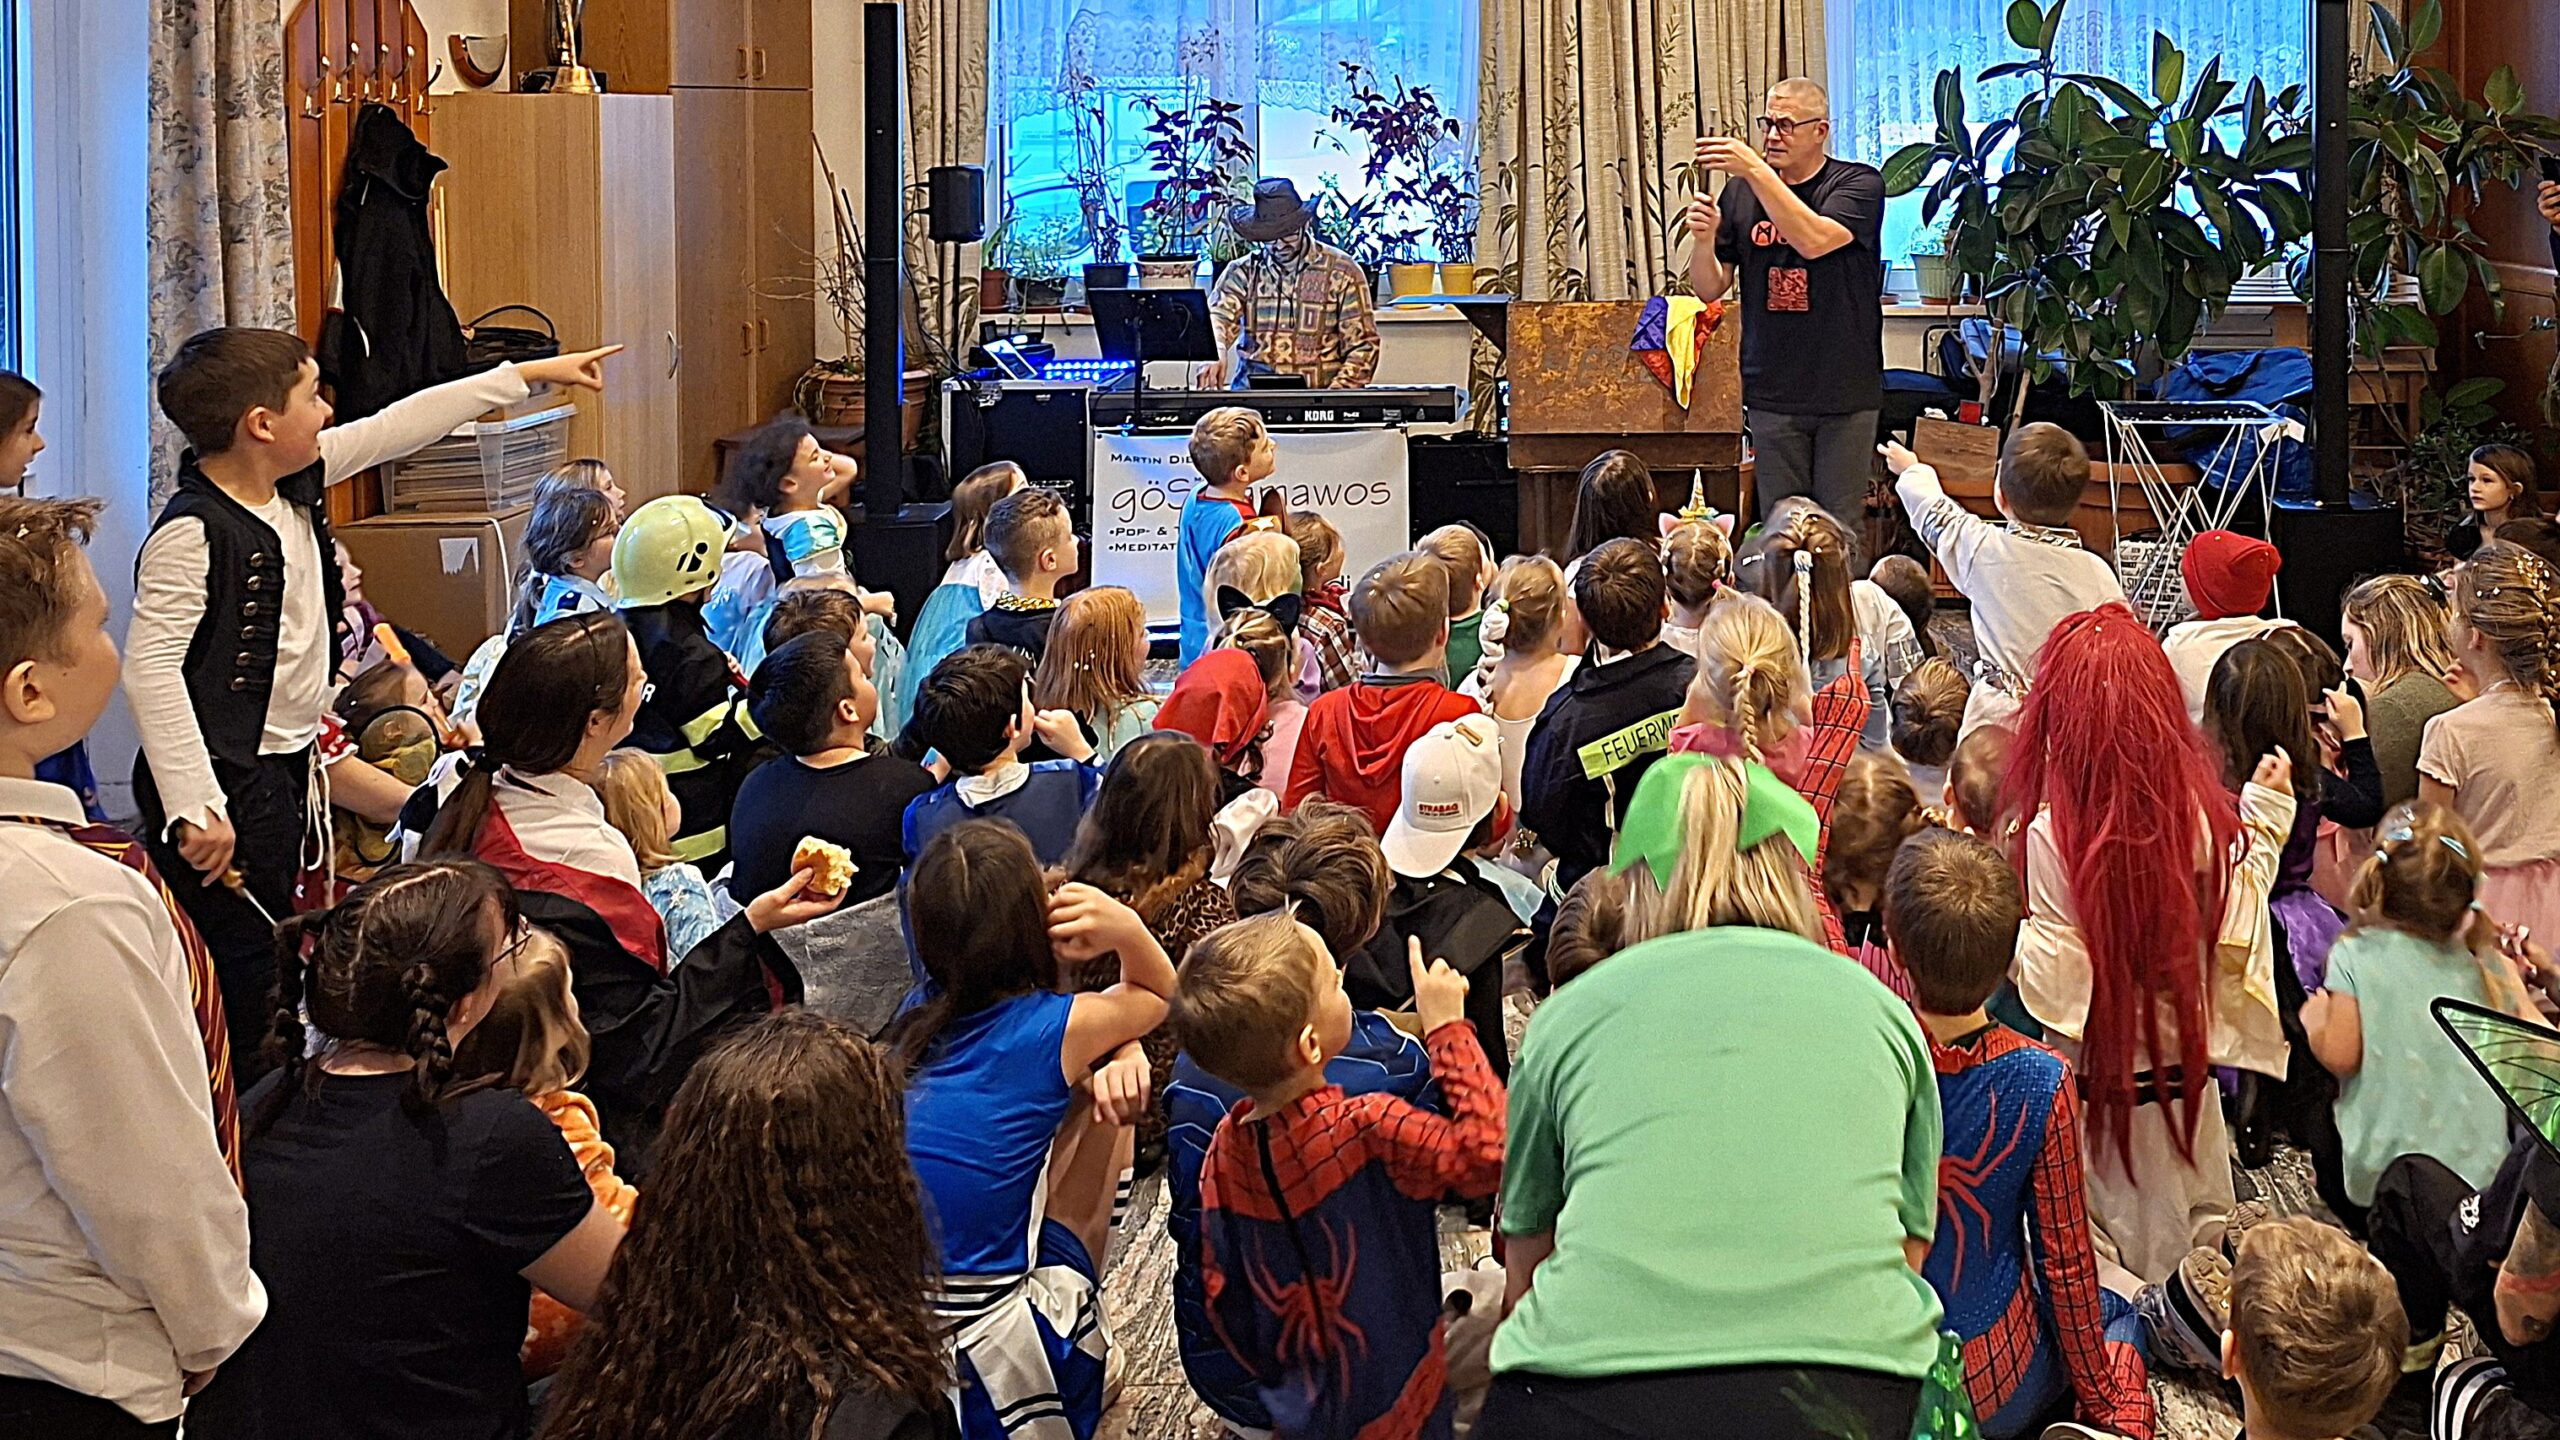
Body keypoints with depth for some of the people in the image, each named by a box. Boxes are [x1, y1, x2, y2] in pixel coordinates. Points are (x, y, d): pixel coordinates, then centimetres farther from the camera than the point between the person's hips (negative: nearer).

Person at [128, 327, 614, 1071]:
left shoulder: (297, 479, 5)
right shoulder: (193, 530, -21)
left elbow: (401, 426, 16)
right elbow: (150, 668, -26)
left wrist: (529, 374, 21)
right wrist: (193, 807, -30)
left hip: (286, 768, 9)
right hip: (228, 782, -9)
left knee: (277, 948, 13)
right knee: (242, 970, -7)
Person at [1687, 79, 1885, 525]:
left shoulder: (1859, 184, -3)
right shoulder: (1742, 192, 7)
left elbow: (1814, 241, -22)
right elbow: (1710, 290, 8)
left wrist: (1756, 171, -26)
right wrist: (1703, 239, -13)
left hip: (1845, 392, -3)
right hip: (1772, 393, 3)